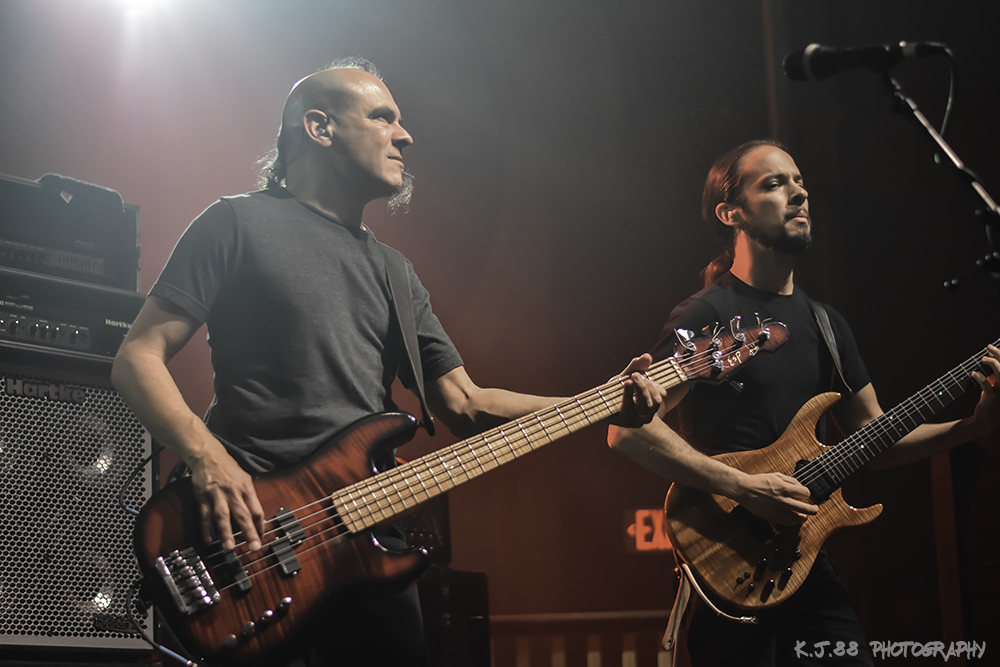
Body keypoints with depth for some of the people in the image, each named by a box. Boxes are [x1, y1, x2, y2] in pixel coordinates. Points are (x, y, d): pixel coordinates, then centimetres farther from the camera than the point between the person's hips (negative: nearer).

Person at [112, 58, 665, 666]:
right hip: (249, 538, -6)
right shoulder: (241, 224, 1)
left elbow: (464, 403, 16)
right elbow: (138, 357, -4)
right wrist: (208, 458, -20)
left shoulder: (393, 272, 20)